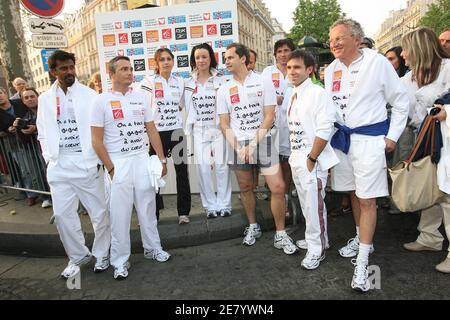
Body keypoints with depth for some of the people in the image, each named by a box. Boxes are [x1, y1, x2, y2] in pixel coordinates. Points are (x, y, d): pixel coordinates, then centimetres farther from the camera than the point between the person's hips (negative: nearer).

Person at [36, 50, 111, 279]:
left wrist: (98, 157, -6)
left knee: (99, 212, 5)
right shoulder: (45, 99, 10)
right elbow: (43, 133, 15)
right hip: (58, 166, 3)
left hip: (86, 162, -3)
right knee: (62, 214, 7)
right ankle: (77, 256, 27)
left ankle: (101, 254, 26)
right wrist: (49, 159, 5)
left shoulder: (89, 95, 0)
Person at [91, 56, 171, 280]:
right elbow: (97, 140, -5)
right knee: (120, 213, 3)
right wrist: (111, 168, -10)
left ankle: (153, 248, 30)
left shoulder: (141, 97, 8)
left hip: (143, 160, 4)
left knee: (147, 208, 12)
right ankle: (120, 261, 17)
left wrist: (162, 159, 7)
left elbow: (152, 131, 11)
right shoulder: (101, 101, -3)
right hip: (118, 164, -3)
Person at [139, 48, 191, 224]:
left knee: (182, 170, 2)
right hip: (157, 132, -3)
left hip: (177, 131, 3)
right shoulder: (149, 82, 0)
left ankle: (184, 212, 13)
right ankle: (152, 213, 13)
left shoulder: (180, 82, 11)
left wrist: (171, 113, 9)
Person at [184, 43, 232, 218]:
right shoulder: (189, 83, 11)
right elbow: (189, 108, 13)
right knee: (203, 168, -1)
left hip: (219, 128, -2)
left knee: (222, 166, -3)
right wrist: (190, 128, 9)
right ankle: (210, 206, 12)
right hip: (200, 131, 2)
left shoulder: (221, 80, 2)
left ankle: (224, 205, 11)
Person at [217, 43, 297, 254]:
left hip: (262, 141, -2)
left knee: (278, 187, -8)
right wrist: (237, 148, -9)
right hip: (238, 144, 2)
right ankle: (253, 227, 31)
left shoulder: (263, 83, -1)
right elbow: (224, 123, 4)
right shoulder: (224, 90, 6)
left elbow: (269, 116, -5)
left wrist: (253, 144, -13)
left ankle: (281, 235, 8)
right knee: (245, 188, 10)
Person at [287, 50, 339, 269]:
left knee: (314, 205, 0)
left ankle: (316, 249, 17)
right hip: (296, 158, 8)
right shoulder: (294, 96, 12)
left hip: (312, 160, -8)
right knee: (306, 203, 18)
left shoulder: (317, 93, -12)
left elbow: (325, 129, -18)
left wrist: (312, 158, -17)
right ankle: (315, 239, 36)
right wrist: (295, 156, 10)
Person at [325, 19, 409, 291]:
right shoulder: (331, 69, 5)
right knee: (354, 193, 17)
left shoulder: (378, 63, -8)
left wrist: (393, 136, -3)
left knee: (367, 199, -4)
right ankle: (362, 238, 36)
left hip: (369, 139, -5)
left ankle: (362, 262, 4)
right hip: (341, 137, 5)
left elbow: (401, 100, -1)